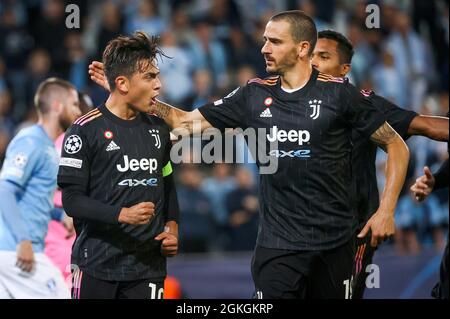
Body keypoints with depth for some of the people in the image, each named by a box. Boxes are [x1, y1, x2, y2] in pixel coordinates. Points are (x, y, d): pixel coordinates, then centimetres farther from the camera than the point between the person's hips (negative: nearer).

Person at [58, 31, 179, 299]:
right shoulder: (86, 130, -5)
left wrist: (172, 227, 7)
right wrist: (122, 214, -22)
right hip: (96, 266, -5)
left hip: (149, 266, 5)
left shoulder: (158, 129, 14)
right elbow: (72, 199, -11)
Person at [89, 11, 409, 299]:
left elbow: (397, 147, 1)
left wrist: (386, 211, -8)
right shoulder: (255, 95, 5)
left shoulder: (339, 92, -4)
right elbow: (187, 122, 10)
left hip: (334, 242, -2)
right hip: (277, 243, 2)